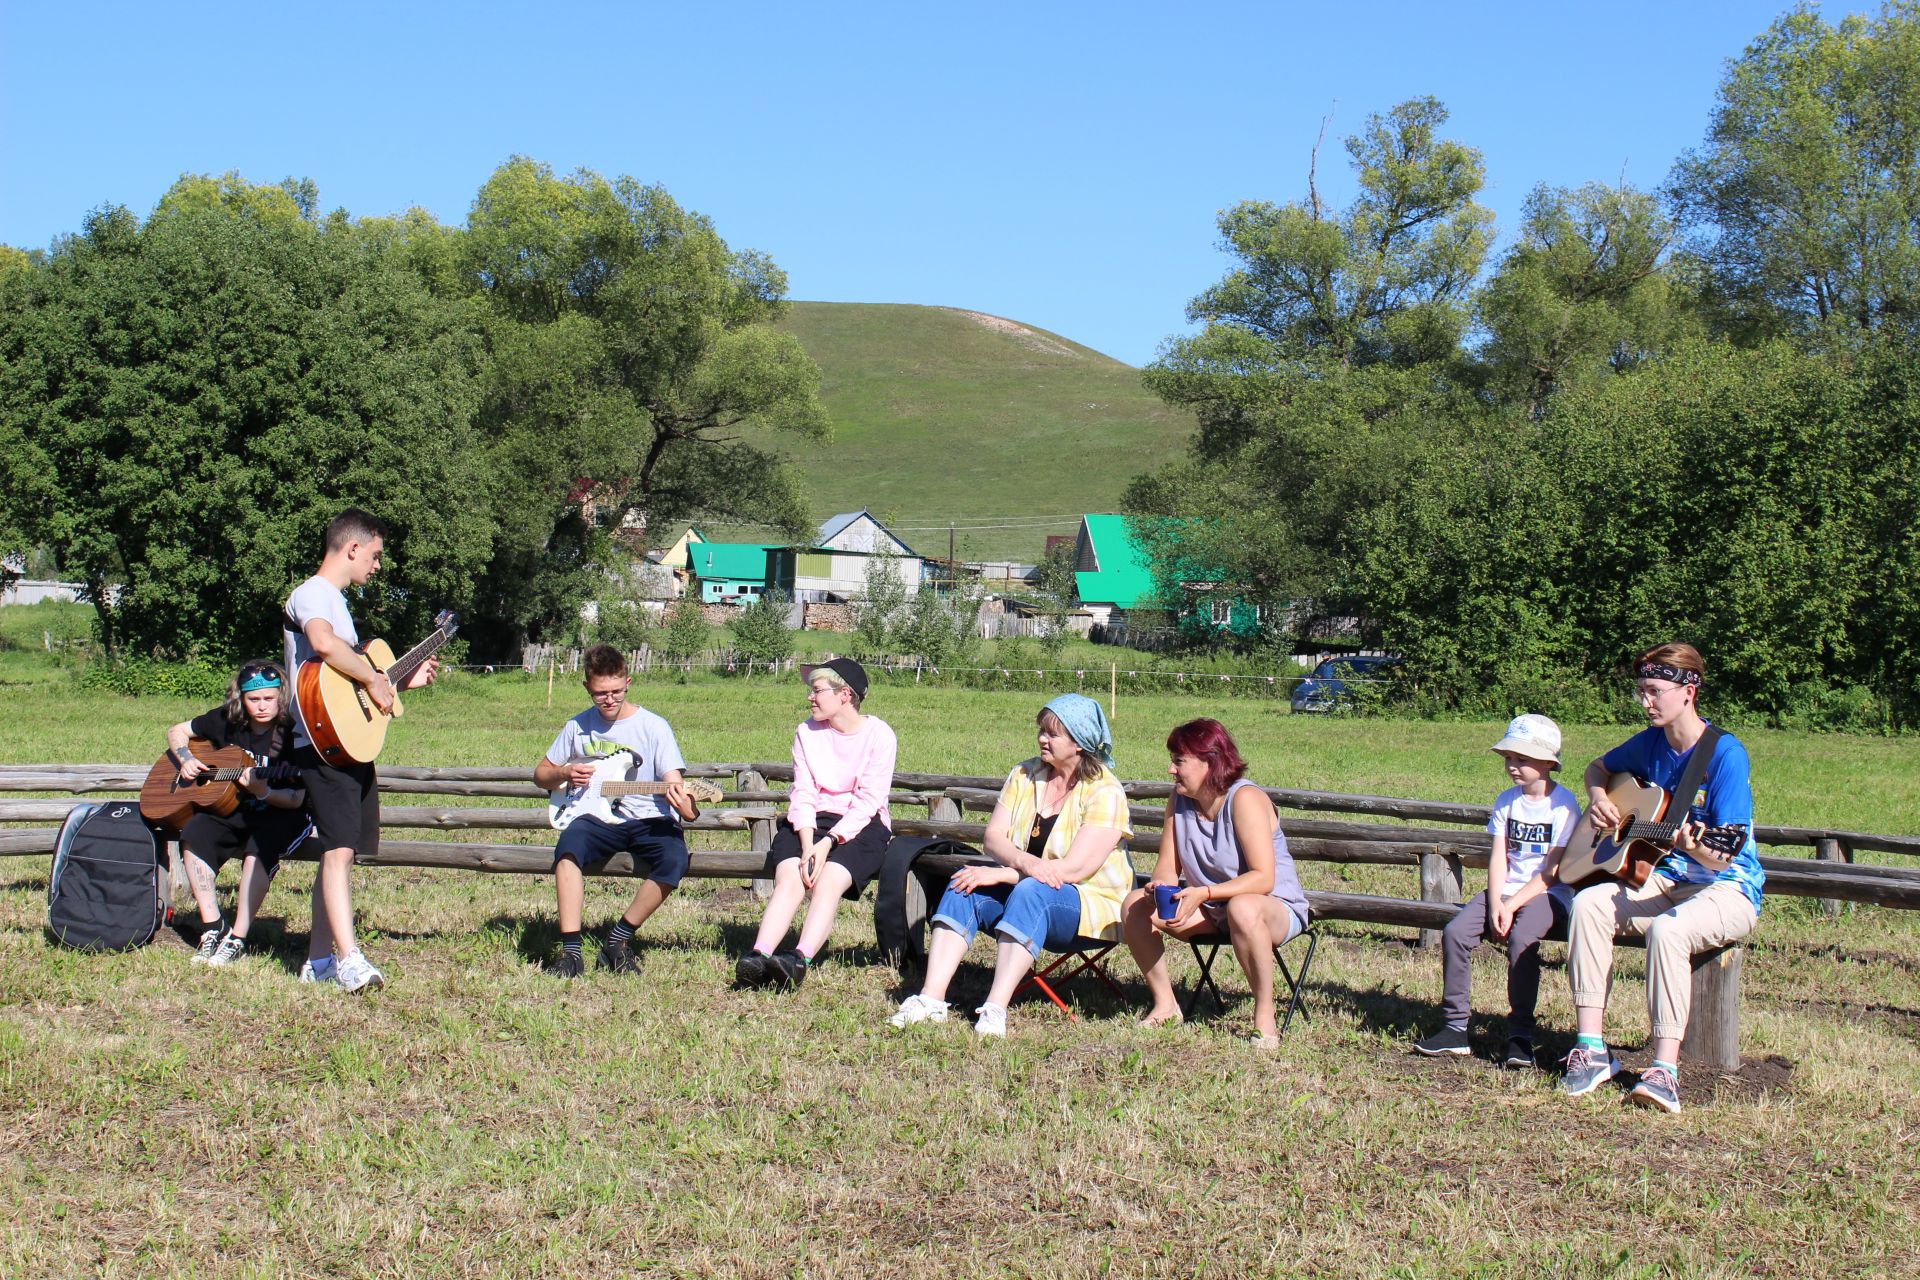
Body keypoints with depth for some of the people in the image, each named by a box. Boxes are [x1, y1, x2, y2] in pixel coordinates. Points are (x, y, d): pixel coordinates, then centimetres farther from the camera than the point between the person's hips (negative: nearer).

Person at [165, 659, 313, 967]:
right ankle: (212, 927, -19)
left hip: (281, 816, -4)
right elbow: (177, 732, 15)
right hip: (233, 811, 5)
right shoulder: (227, 721, 0)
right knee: (194, 832, -25)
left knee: (259, 847, -36)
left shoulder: (292, 733, -13)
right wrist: (186, 759, -5)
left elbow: (296, 800, -15)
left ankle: (237, 939, -28)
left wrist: (262, 791, -33)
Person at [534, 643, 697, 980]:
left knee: (674, 860, -33)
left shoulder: (653, 727, -1)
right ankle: (570, 950, -29)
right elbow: (540, 774, 22)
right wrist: (563, 774, -3)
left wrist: (685, 806, -34)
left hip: (648, 821, -2)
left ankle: (618, 940, -14)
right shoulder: (578, 726, 9)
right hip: (598, 817, 2)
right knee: (569, 846, -33)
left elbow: (673, 782, -9)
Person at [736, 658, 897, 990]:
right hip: (810, 822, 3)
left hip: (861, 825, -3)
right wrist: (807, 844, -17)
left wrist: (828, 842, -22)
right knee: (788, 876, -26)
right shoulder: (806, 732, 9)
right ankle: (759, 956, -43)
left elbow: (867, 802, -12)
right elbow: (803, 794, -1)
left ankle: (800, 961, -48)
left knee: (829, 879, -31)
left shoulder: (879, 735, -4)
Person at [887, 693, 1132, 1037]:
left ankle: (995, 1009, -44)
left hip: (1090, 905, -6)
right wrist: (1023, 862, -25)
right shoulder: (1025, 774, 6)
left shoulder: (1105, 792, -13)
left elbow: (1074, 869, -21)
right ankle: (931, 999, -32)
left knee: (1031, 892, -36)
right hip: (1020, 892, 6)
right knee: (965, 886, -21)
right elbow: (993, 837, -2)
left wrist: (1000, 875, -22)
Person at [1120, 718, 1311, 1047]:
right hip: (1211, 911, 7)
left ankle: (1265, 1017, -26)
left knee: (1242, 908, -41)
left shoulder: (1245, 799, -22)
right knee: (1135, 905, -13)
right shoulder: (1179, 800, -1)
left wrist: (1204, 893, -39)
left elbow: (1263, 878, -29)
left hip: (1276, 909, -7)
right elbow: (1168, 869, -1)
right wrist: (1159, 885, -25)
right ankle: (1164, 1004, 1)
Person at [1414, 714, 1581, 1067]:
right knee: (1455, 933, -16)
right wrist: (1494, 904, -13)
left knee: (1521, 939, -33)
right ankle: (1455, 1027, -10)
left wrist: (1511, 906, -17)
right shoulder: (1507, 800, 9)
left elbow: (1552, 872, -11)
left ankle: (1520, 1035, -24)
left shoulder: (1563, 804, -8)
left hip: (1546, 894, -5)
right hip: (1506, 891, 6)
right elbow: (1498, 858, 3)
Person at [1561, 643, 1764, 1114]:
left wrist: (1692, 846, -43)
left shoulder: (1725, 754, -16)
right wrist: (1597, 797, 4)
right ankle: (1592, 1049, -21)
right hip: (1665, 880, 6)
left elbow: (1723, 857, -20)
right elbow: (1599, 767, 26)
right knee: (1588, 904, -22)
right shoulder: (1652, 743, 4)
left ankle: (1665, 1070, -32)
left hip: (1727, 889, -6)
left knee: (1667, 929, -37)